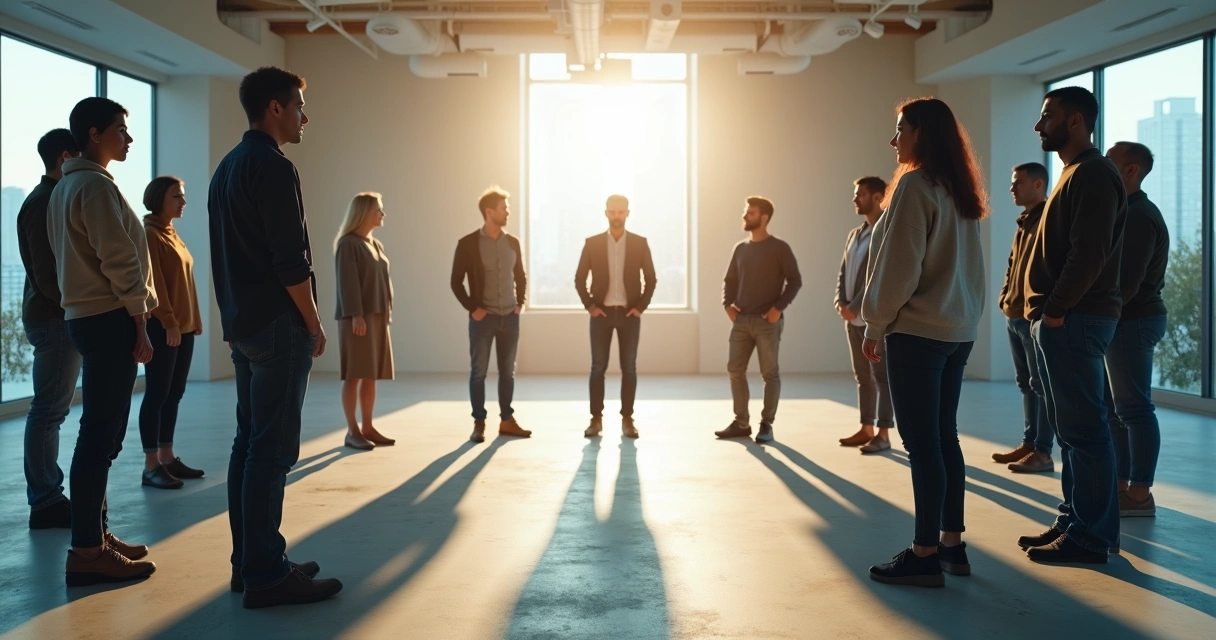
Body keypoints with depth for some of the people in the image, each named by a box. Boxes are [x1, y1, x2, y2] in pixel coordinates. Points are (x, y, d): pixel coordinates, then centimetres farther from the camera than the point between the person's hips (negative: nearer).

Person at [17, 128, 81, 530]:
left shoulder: (53, 200, 17)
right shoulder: (43, 204, -13)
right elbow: (48, 277, -19)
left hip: (60, 318, 10)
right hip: (53, 319, -10)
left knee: (51, 410, 12)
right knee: (48, 411, -5)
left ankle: (49, 495, 19)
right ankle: (45, 503, 0)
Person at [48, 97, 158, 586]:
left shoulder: (65, 186, 19)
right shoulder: (95, 185, -12)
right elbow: (119, 261, -17)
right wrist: (140, 325, -13)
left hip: (87, 317, 10)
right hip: (109, 320, -10)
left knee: (103, 434, 13)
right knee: (100, 435, -9)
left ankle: (94, 535, 19)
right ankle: (87, 551, -7)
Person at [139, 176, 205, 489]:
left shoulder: (173, 234, 17)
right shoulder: (150, 235, -9)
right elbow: (154, 282, -16)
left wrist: (194, 317, 14)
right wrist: (168, 321, -19)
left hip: (183, 326, 9)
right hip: (162, 327, -9)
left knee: (174, 394, 10)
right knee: (157, 394, -6)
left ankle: (168, 458, 17)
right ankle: (151, 466, -2)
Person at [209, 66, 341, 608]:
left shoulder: (227, 168, 16)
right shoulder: (274, 168, -14)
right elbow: (291, 261, -19)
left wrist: (235, 320, 20)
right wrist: (314, 325, -9)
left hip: (243, 324, 10)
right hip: (278, 326, -10)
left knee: (248, 444, 12)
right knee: (272, 450, -7)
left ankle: (248, 563, 18)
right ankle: (265, 576, -3)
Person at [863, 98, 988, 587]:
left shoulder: (915, 185, -12)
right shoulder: (959, 190, 14)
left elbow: (898, 265, -15)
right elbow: (965, 265, 16)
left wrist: (875, 324, -5)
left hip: (917, 331, -9)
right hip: (958, 330, 9)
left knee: (921, 442, -5)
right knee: (944, 437, 13)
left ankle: (925, 555, 0)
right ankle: (952, 544, 18)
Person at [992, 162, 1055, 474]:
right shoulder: (1024, 222, 18)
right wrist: (1005, 298, 10)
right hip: (1014, 316, 9)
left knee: (1040, 384, -5)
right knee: (1025, 383, 13)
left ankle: (1043, 452, -1)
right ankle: (1029, 444, 21)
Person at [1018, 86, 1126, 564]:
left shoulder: (1093, 174, -12)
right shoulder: (1074, 173, 20)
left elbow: (1090, 253, -21)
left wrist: (1056, 310, -17)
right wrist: (1045, 311, 13)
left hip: (1073, 321, -10)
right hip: (1062, 321, 10)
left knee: (1083, 430, -5)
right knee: (1070, 429, 14)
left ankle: (1090, 537, 1)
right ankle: (1074, 521, 21)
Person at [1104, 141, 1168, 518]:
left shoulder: (1138, 216, -14)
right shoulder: (1126, 212, 18)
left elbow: (1128, 281, -21)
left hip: (1131, 321, -10)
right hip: (1122, 320, 10)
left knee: (1133, 408, -6)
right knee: (1114, 408, 12)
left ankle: (1140, 495, -1)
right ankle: (1121, 485, 18)